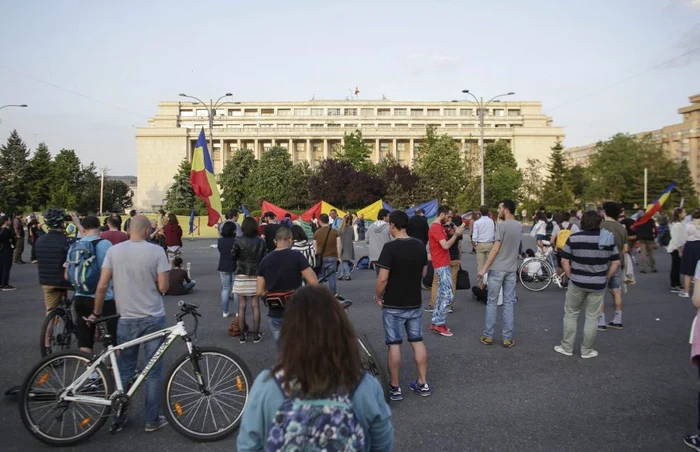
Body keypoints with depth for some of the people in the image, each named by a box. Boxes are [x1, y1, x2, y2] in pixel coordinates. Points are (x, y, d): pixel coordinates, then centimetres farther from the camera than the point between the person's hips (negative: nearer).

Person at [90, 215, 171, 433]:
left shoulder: (114, 251, -4)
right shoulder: (156, 251, -11)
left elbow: (102, 286, -4)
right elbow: (163, 287, -12)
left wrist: (96, 312, 10)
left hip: (126, 319, 3)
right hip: (153, 319, -2)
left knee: (124, 370, 18)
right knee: (154, 371, 9)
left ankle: (118, 417, 27)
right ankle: (152, 420, 18)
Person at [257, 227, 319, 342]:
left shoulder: (265, 260, 1)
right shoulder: (296, 256, -10)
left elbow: (260, 292, 0)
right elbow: (314, 282, -15)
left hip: (276, 313, 3)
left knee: (283, 349, 16)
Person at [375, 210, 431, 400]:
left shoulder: (390, 247, -19)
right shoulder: (420, 245, 1)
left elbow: (382, 278, -20)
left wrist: (378, 297, -5)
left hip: (393, 305, -5)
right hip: (415, 303, 6)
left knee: (394, 345, 4)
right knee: (417, 342, 13)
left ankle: (394, 387, 13)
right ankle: (423, 383, 21)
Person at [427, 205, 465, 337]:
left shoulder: (439, 227, 16)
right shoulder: (436, 228, -16)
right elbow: (445, 246, -23)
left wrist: (453, 233, 6)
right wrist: (456, 234, -17)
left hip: (443, 265, 11)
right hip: (441, 266, -11)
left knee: (442, 294, 12)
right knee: (448, 295, -9)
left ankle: (435, 322, 17)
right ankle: (439, 324, -3)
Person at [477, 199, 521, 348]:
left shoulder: (502, 225, -13)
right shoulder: (519, 226, 8)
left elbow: (496, 249, -16)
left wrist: (484, 268, -12)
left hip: (497, 269, -5)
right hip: (511, 269, 6)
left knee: (492, 302, 4)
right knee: (508, 304, 8)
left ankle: (488, 336, 10)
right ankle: (507, 338, 10)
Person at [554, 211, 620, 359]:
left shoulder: (573, 238, -7)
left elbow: (564, 261, -6)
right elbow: (616, 263, 0)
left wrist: (571, 277, 5)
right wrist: (606, 278, 9)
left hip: (577, 283, -1)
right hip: (598, 285, 1)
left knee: (570, 314, 14)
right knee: (592, 317, 11)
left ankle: (567, 348, 19)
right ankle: (586, 350, 20)